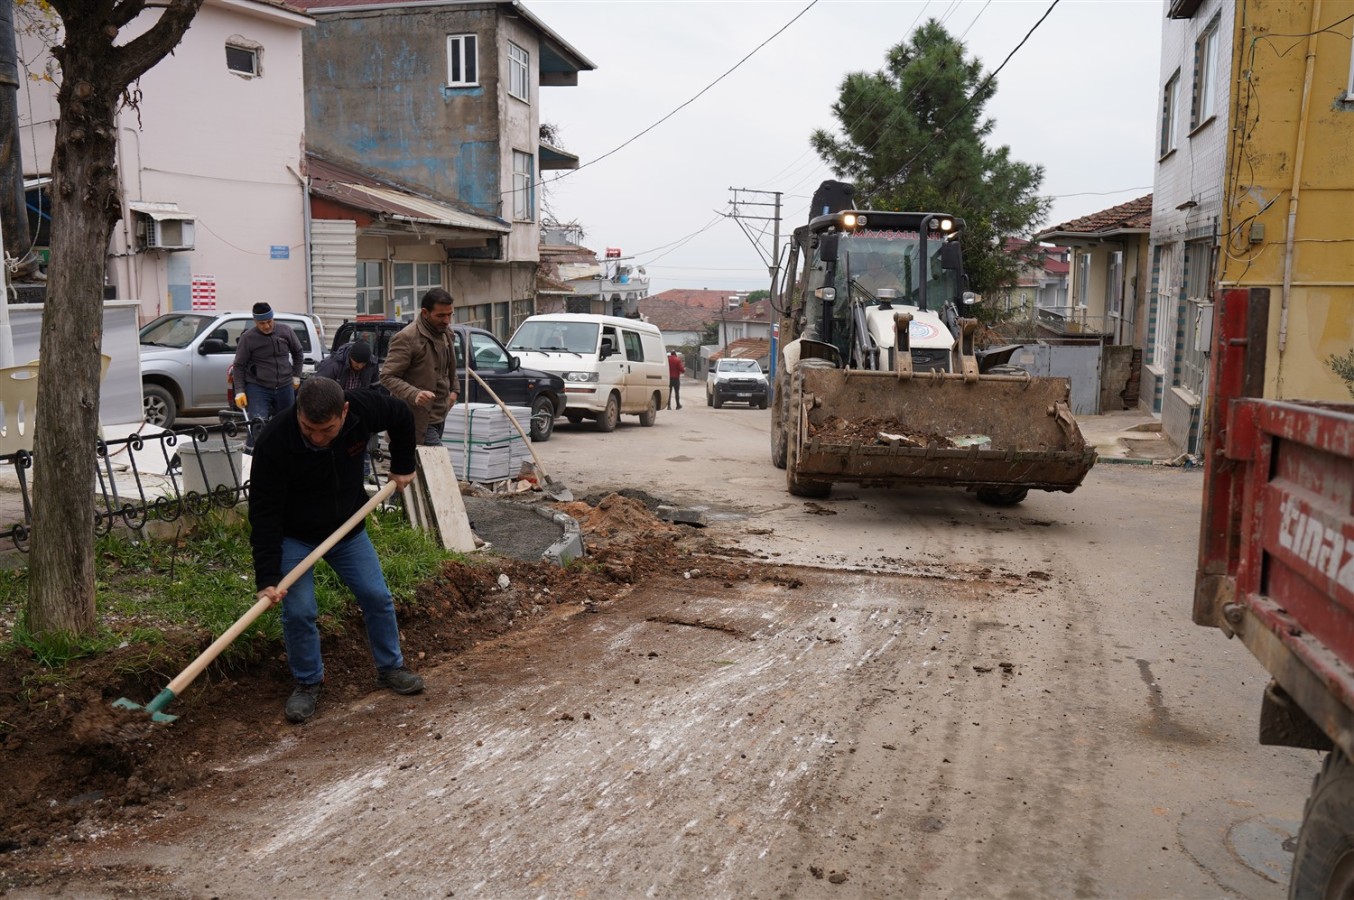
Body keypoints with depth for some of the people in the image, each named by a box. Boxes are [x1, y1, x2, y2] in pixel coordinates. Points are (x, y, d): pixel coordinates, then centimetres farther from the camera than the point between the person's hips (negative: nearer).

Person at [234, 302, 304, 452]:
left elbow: (298, 353, 14)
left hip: (285, 387, 3)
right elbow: (239, 365, -3)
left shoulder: (285, 331, -1)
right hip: (258, 387, -3)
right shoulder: (247, 338, -8)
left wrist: (296, 376, 12)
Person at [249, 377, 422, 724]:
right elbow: (265, 513, -28)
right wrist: (267, 578, -31)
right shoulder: (274, 441, -33)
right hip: (294, 537, -3)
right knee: (299, 611, -11)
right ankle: (308, 683, 13)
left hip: (348, 527, 3)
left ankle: (390, 668, 26)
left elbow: (402, 417, 0)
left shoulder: (363, 409, -26)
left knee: (377, 597, 6)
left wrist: (402, 466, 5)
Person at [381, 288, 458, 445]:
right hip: (420, 420, -9)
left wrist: (453, 390, 17)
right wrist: (414, 395, -32)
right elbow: (388, 376, -18)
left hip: (439, 415, 9)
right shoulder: (406, 338, -16)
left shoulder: (444, 334, 12)